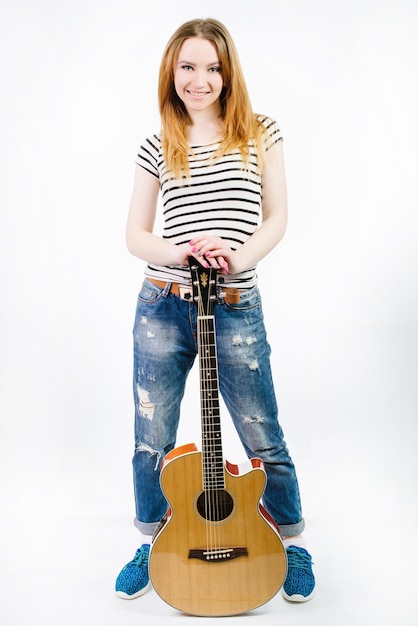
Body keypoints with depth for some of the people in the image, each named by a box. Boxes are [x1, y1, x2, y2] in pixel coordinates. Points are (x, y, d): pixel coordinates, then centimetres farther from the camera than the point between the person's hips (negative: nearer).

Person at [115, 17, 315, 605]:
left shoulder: (259, 135, 4)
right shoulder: (159, 147, 5)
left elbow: (276, 219, 2)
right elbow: (134, 235, 4)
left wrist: (237, 258, -16)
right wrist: (179, 252, -15)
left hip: (235, 310, -1)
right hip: (162, 308, 2)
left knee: (263, 440, 7)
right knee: (152, 440, 12)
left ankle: (294, 544, 31)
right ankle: (150, 545, 35)